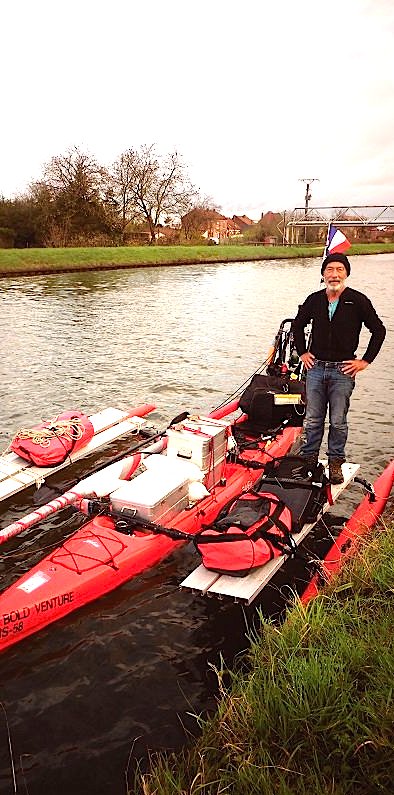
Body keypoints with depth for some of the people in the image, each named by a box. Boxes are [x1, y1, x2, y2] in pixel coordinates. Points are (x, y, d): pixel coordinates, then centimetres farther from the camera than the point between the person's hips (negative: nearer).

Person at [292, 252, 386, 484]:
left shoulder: (358, 300, -5)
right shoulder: (314, 300, 4)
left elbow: (379, 330, -1)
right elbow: (298, 325, 21)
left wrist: (365, 361, -4)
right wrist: (302, 352, 12)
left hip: (343, 371, -3)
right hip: (316, 368, 3)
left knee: (338, 421, 5)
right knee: (313, 419, 10)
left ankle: (336, 463, 20)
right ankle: (309, 459, 24)